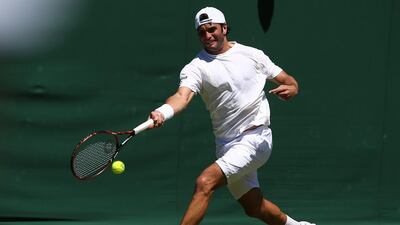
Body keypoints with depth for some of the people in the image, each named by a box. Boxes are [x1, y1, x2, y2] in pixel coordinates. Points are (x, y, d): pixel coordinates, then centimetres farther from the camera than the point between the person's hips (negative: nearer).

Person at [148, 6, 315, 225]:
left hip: (256, 137, -4)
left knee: (205, 183, -21)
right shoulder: (196, 67, -2)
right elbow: (183, 95, -21)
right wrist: (162, 113, -43)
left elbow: (289, 81, 9)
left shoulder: (252, 55, 2)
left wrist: (290, 88, -17)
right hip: (226, 145, 4)